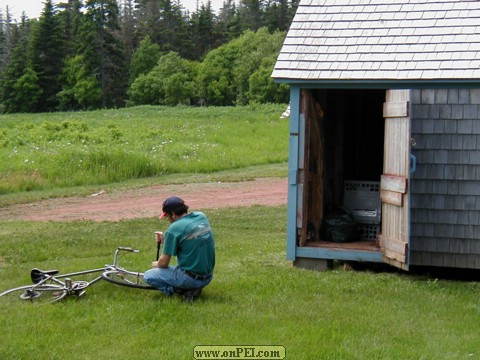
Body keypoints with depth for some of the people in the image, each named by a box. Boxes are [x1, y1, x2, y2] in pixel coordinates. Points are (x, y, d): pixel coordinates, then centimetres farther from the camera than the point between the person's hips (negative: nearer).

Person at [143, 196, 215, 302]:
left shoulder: (174, 229, -16)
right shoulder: (201, 217, 2)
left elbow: (164, 263, -9)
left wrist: (156, 264, 15)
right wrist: (166, 239, 14)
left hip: (190, 279, -7)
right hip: (208, 277, 7)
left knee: (148, 276, 5)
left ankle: (181, 291, -6)